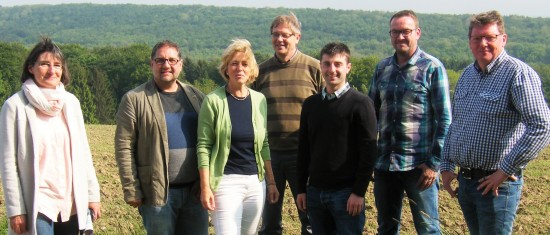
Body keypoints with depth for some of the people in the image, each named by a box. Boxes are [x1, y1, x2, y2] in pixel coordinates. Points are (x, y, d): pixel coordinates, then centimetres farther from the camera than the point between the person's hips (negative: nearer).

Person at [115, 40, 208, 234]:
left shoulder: (196, 96, 12)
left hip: (195, 191, 4)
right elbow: (124, 147, -5)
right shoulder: (135, 99, -1)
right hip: (157, 193, -4)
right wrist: (131, 190, -11)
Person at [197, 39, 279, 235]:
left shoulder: (259, 100, 8)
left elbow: (264, 145, 14)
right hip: (226, 181, -5)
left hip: (256, 182, 5)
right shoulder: (214, 100, -5)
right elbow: (203, 146, -7)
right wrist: (205, 187, -11)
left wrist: (271, 181, 11)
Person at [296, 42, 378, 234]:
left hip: (346, 193, -5)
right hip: (315, 192, 5)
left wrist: (359, 192, -13)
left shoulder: (360, 103, -5)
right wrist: (301, 189, 10)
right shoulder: (310, 104, 9)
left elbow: (369, 152, -9)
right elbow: (304, 150, 13)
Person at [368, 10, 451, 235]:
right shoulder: (382, 68, 9)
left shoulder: (432, 67, -5)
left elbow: (444, 119, -7)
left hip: (419, 165, -5)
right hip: (384, 163, 5)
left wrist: (434, 163, -12)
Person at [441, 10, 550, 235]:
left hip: (496, 185, -7)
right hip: (464, 181, 7)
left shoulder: (518, 73, -13)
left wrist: (507, 170, -20)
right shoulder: (467, 75, 11)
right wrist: (446, 165, 11)